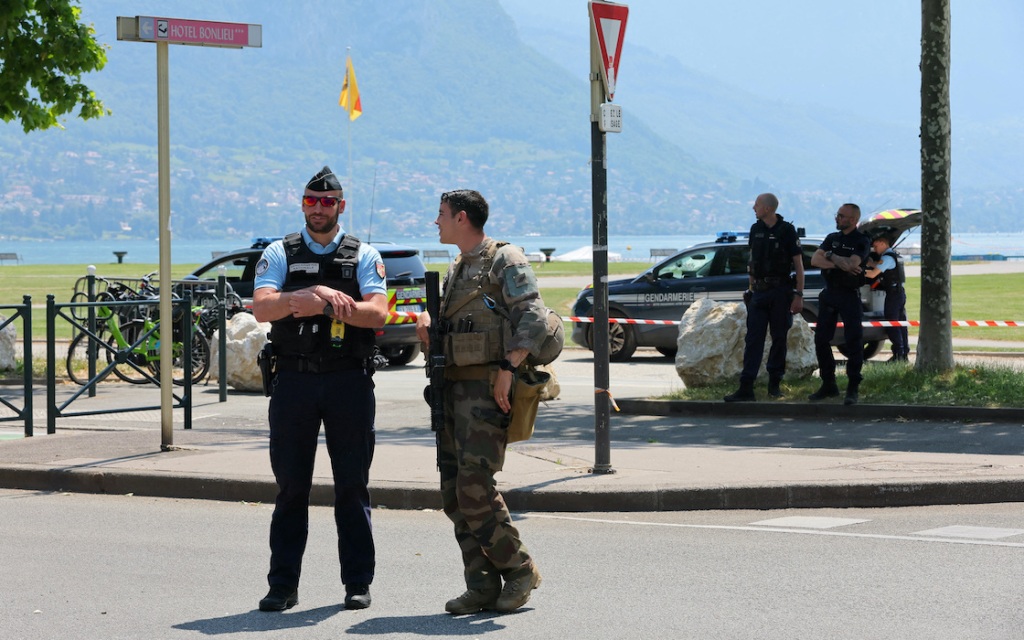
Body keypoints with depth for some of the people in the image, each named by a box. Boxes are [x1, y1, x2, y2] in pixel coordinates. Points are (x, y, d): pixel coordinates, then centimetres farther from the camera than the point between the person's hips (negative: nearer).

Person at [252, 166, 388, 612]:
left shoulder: (364, 256, 7)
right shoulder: (280, 254, 8)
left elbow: (377, 312, -8)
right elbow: (262, 307, -8)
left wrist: (322, 306, -18)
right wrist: (306, 296, -23)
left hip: (349, 379, -1)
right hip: (293, 379, 1)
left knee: (352, 486, 3)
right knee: (290, 486, 3)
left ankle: (358, 583, 10)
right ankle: (282, 586, 8)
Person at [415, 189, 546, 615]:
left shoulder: (505, 261, -6)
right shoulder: (456, 271, 21)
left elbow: (534, 320, -16)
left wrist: (507, 370, -23)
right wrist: (427, 322, 6)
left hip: (487, 389, -9)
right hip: (452, 388, 9)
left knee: (475, 489, -15)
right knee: (454, 493, 4)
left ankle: (519, 570, 0)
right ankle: (482, 586, 7)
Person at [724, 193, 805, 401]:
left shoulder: (787, 231, -6)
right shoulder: (756, 230, 10)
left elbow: (799, 265, -6)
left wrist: (799, 295, -12)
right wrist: (751, 289, 14)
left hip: (781, 292, -4)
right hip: (759, 291, 4)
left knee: (779, 338, 3)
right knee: (753, 339, -3)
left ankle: (775, 383, 15)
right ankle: (746, 388, -8)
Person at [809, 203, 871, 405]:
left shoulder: (862, 242, -3)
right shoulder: (832, 238, 13)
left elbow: (852, 264, -20)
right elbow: (814, 260, -1)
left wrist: (830, 256, -7)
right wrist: (840, 263, -14)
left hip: (849, 295, -6)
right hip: (829, 294, 6)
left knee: (854, 341, -8)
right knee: (821, 340, 5)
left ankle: (853, 388, -6)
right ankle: (828, 385, 15)